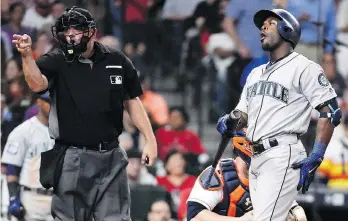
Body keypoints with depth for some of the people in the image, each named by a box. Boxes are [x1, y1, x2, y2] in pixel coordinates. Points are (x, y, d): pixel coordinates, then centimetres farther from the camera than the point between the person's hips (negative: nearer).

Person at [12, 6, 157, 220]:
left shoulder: (117, 60, 2)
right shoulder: (56, 62, -5)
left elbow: (132, 101, 12)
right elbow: (37, 84, -26)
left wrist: (150, 139, 6)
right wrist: (27, 56, -45)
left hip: (111, 156, 2)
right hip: (72, 160, -2)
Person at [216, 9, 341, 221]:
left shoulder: (303, 67, -2)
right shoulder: (256, 73, 23)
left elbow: (331, 112, -9)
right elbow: (243, 114, 25)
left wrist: (316, 157, -18)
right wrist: (229, 122, 0)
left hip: (283, 155, -9)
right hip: (256, 159, 9)